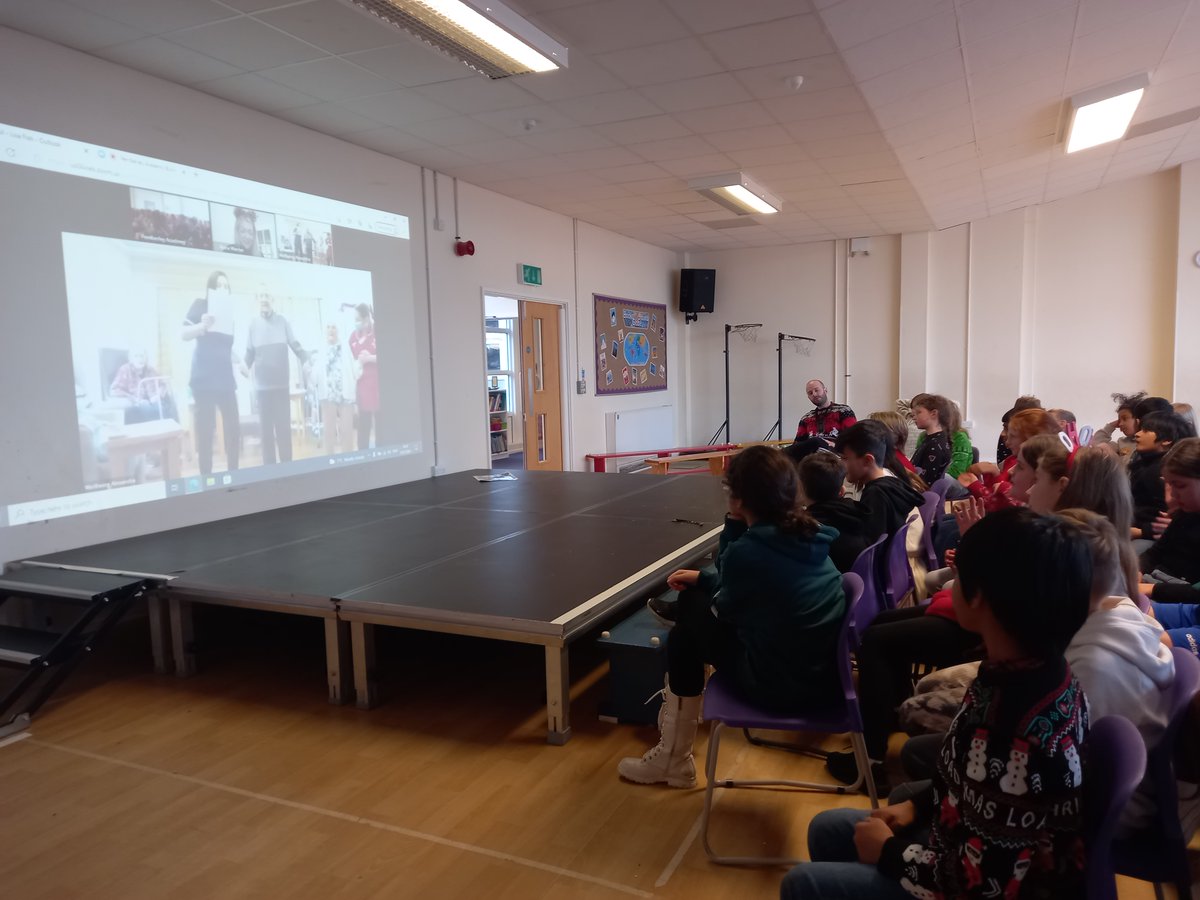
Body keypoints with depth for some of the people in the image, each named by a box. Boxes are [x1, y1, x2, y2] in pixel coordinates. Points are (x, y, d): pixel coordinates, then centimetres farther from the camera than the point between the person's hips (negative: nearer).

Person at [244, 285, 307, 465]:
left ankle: (287, 464, 8)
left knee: (284, 425, 0)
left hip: (281, 383, -1)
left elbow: (296, 346, 0)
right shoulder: (253, 325, 6)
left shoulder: (283, 322, 3)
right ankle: (269, 465, 11)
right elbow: (250, 353, 8)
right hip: (263, 384, 1)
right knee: (266, 426, 4)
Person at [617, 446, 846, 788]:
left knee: (686, 631, 9)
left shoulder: (747, 551, -22)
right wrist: (704, 578, 5)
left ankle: (673, 760, 19)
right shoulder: (807, 534, 1)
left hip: (780, 684, -8)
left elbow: (725, 608, -3)